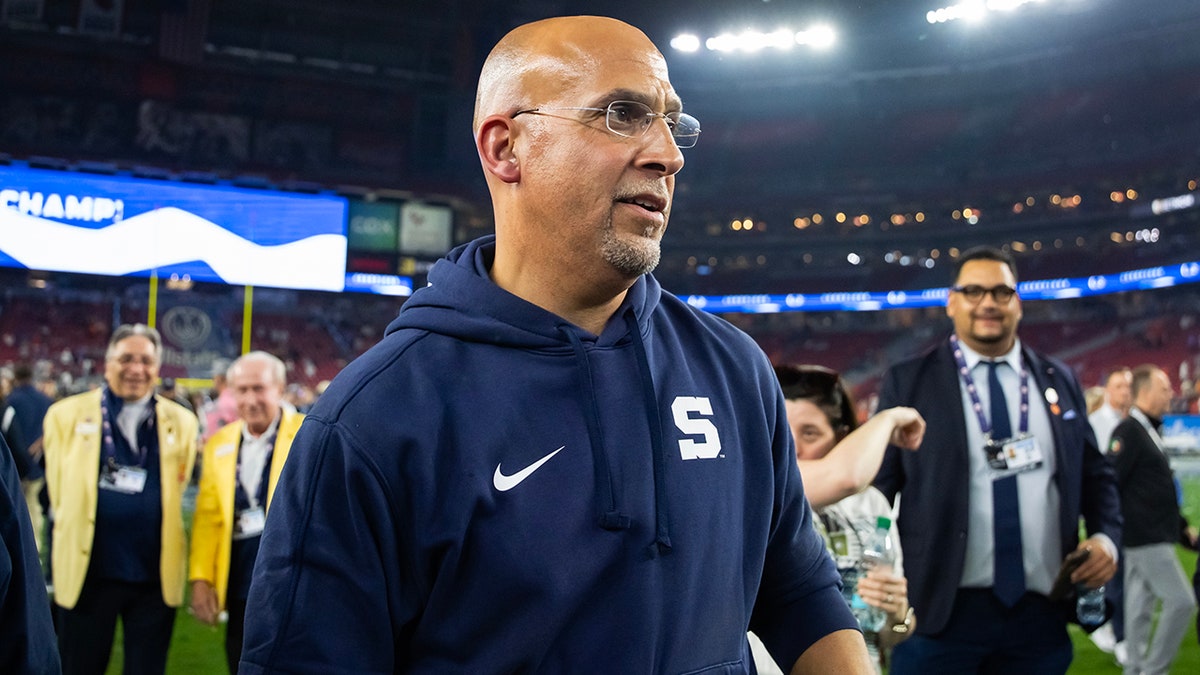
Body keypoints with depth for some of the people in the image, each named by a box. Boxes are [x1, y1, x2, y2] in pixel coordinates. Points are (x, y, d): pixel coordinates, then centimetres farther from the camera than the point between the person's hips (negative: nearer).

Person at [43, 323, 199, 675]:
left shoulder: (181, 422, 5)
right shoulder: (67, 414, 2)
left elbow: (176, 491, 10)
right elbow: (59, 491, 5)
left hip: (157, 575, 1)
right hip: (87, 570, -1)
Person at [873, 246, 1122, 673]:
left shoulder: (1059, 381, 12)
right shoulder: (907, 382, 2)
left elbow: (1095, 474, 19)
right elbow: (877, 486, 1)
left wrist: (1106, 535, 0)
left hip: (1042, 614, 3)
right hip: (940, 611, -3)